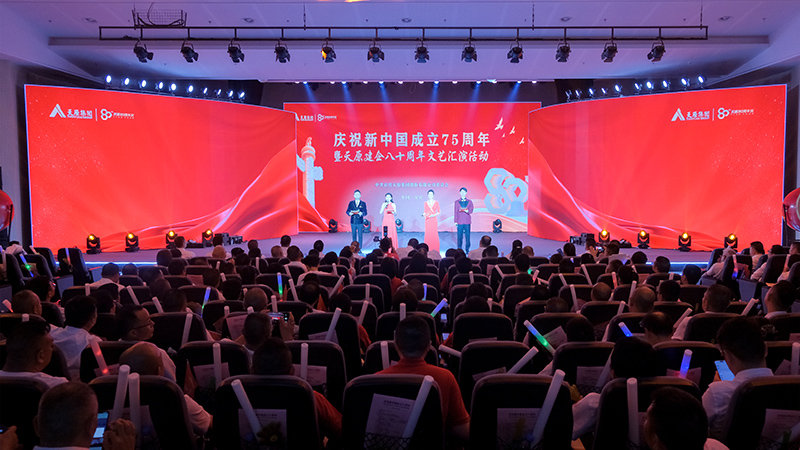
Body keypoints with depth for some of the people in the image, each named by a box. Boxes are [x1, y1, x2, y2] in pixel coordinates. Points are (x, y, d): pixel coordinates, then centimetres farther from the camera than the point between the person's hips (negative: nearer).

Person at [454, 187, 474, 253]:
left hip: (467, 222, 1)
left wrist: (467, 211, -20)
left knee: (467, 236, -1)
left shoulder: (469, 201, 9)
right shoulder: (457, 202, 8)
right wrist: (455, 221, 0)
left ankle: (467, 249, 7)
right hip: (460, 222, 0)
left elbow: (471, 211, 3)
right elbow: (455, 212, 6)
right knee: (460, 236, -2)